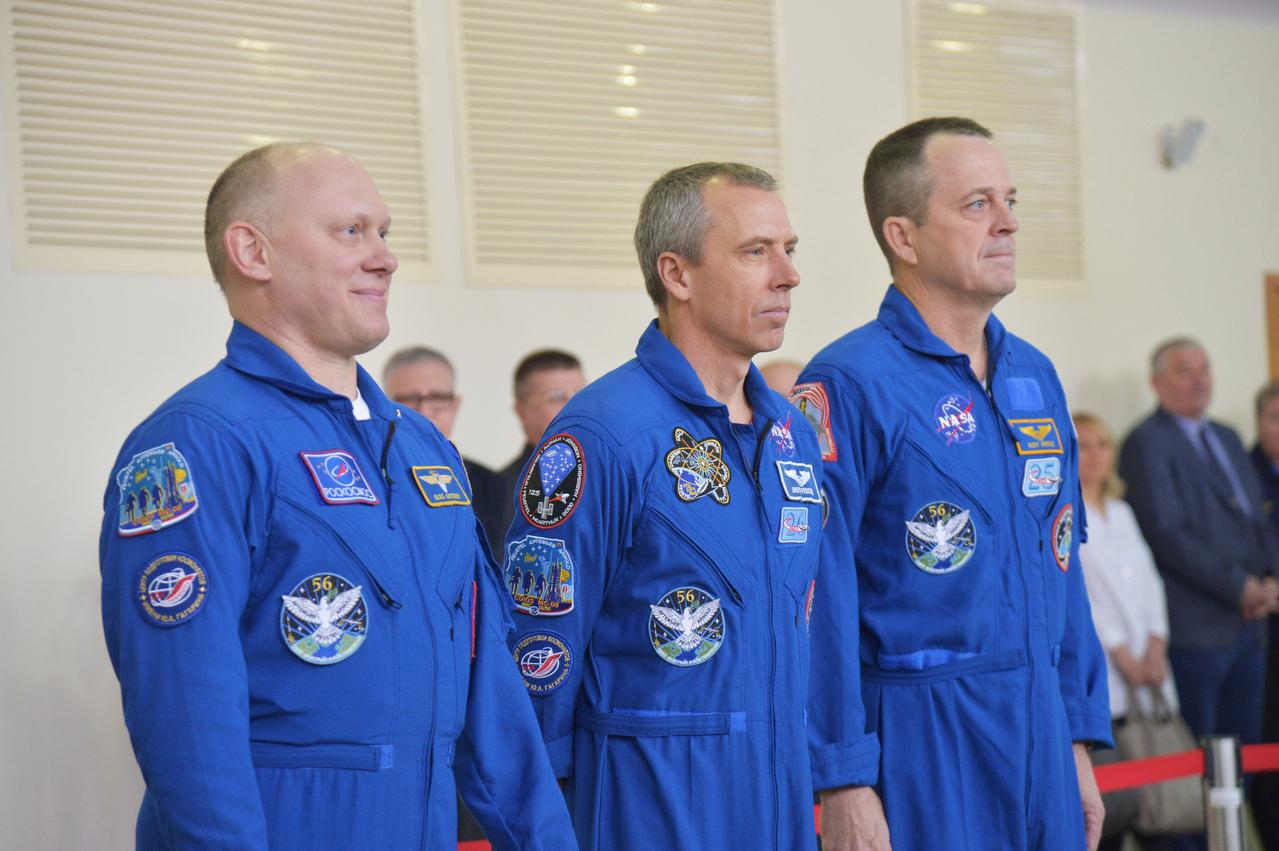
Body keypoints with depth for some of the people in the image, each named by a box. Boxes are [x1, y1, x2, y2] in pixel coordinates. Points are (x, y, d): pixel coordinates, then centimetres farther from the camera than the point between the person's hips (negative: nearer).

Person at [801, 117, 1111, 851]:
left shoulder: (1036, 376, 12)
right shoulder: (849, 385, -11)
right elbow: (820, 604, -15)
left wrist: (1079, 737, 13)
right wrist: (845, 786, -18)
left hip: (1038, 734, 7)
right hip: (916, 739, -7)